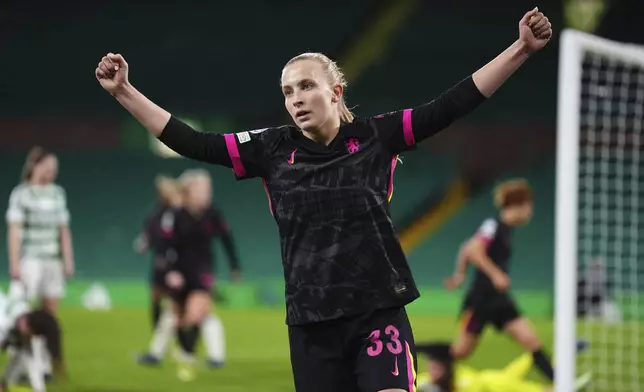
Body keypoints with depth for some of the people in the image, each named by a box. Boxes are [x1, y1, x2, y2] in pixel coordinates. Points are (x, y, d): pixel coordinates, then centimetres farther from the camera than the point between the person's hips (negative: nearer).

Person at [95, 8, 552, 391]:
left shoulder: (375, 137, -2)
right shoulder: (273, 150, 2)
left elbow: (451, 106, -5)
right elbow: (192, 142, 4)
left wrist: (522, 49, -11)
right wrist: (124, 92, 1)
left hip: (379, 312, -2)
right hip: (312, 322, 2)